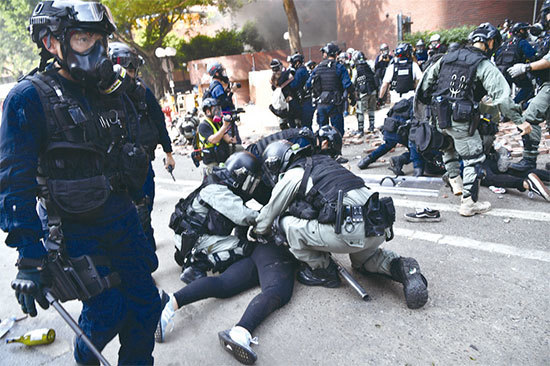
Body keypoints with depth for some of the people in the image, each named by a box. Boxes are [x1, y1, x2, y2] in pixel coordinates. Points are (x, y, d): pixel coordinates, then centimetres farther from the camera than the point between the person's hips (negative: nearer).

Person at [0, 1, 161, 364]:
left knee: (146, 304, 10)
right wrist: (30, 258, -19)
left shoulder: (112, 90, 7)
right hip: (79, 229, -5)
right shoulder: (30, 98, -12)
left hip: (124, 218, 6)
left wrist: (140, 199, 12)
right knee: (107, 311, 5)